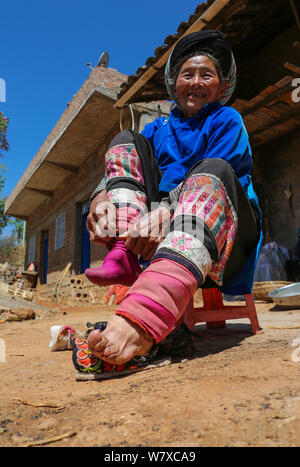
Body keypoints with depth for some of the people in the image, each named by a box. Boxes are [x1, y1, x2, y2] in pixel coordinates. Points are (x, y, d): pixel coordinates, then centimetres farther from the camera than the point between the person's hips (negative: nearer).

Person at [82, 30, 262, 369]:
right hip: (160, 226, 4)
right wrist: (101, 196, -18)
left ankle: (143, 317, -59)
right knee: (127, 140, 0)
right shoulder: (159, 128, 22)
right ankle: (124, 255, -26)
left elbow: (212, 176, -11)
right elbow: (121, 166, 5)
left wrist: (167, 210, -29)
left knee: (214, 170, -33)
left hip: (223, 231, -3)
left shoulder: (226, 119, 10)